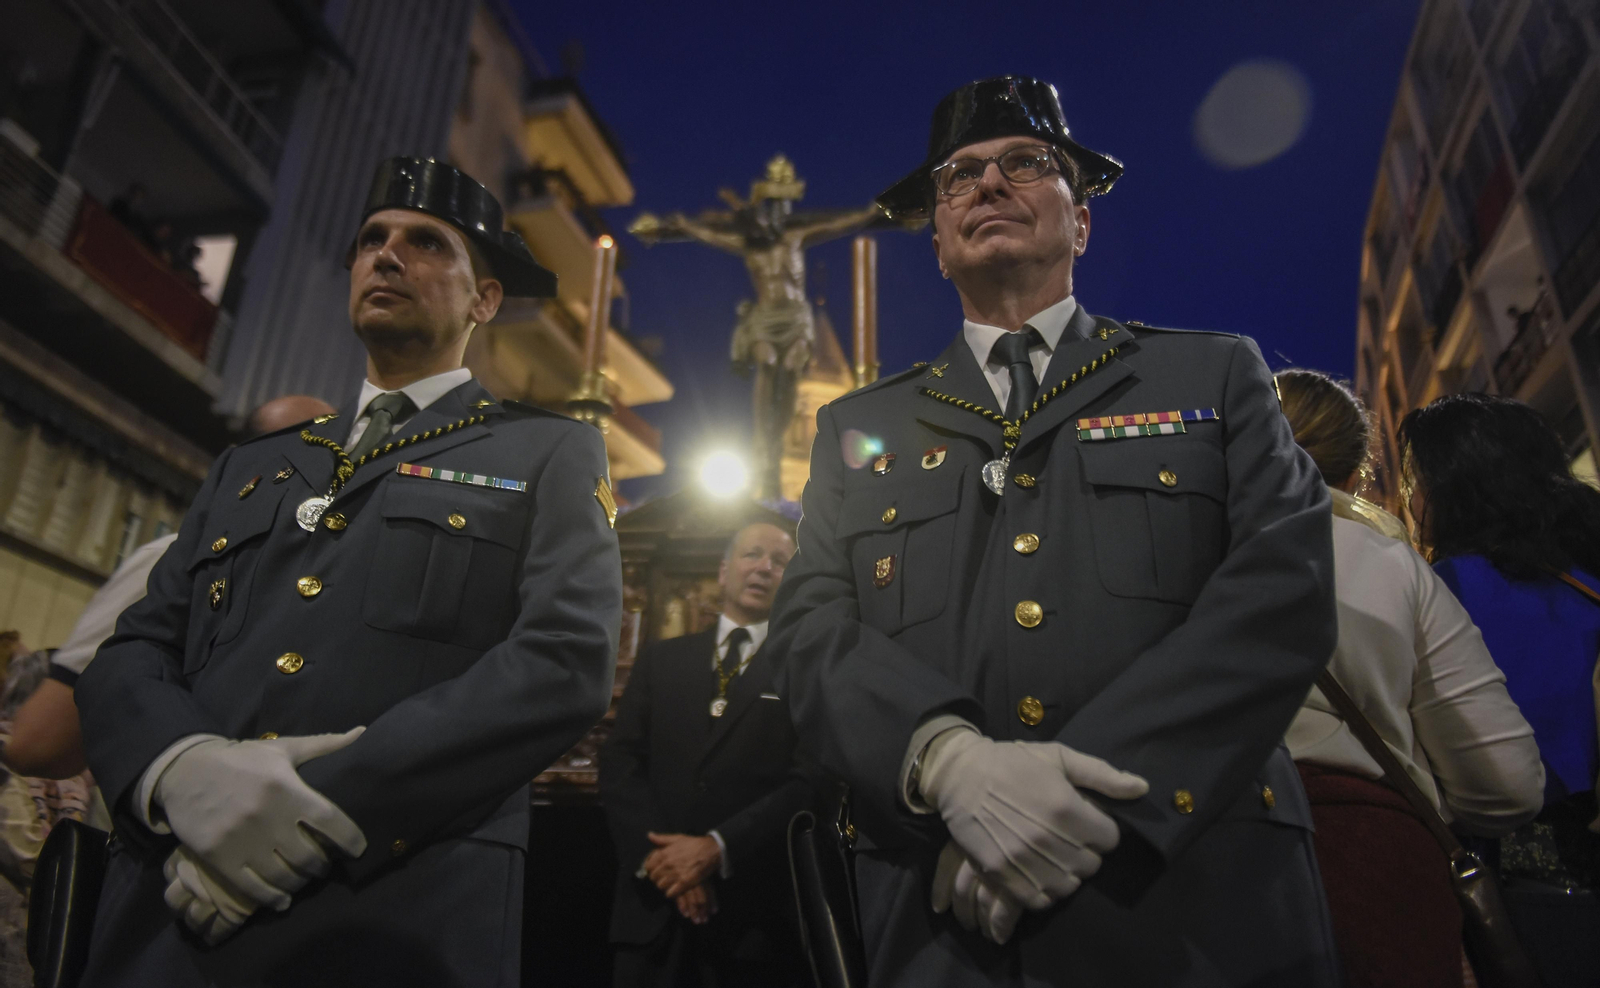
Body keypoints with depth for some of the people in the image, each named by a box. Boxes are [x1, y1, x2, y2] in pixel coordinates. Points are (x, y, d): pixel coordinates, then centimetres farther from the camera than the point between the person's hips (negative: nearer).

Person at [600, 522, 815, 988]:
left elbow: (810, 782, -8)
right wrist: (661, 854, -11)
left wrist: (717, 848, -17)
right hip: (654, 908, 2)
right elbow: (619, 762, 4)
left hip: (755, 918, -2)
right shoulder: (661, 660, 11)